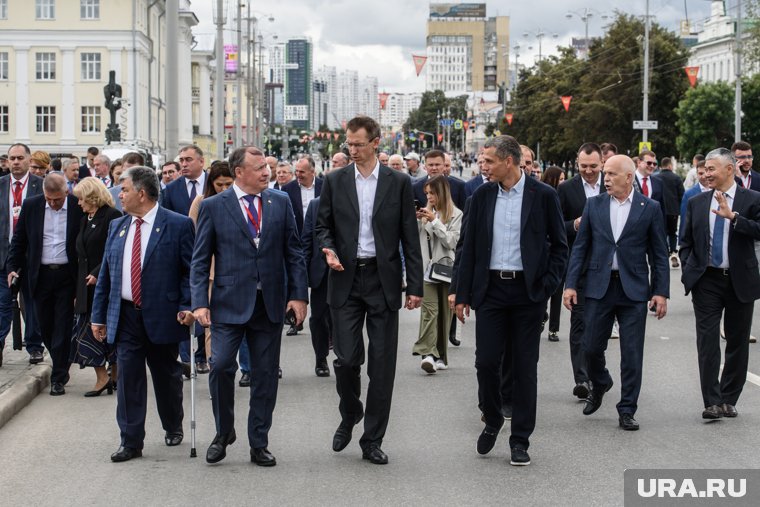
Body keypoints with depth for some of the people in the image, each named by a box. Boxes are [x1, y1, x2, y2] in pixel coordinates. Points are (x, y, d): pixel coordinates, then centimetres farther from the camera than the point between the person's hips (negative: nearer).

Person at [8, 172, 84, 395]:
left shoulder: (79, 208, -8)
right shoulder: (31, 206, -1)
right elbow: (19, 239, 9)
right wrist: (13, 267, 1)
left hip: (67, 275, -3)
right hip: (41, 275, 3)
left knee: (62, 328, -2)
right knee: (46, 327, 10)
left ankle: (58, 378, 4)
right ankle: (62, 366, 29)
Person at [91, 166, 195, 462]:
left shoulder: (178, 225, -5)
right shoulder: (117, 227, 11)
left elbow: (192, 270, -6)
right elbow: (105, 273, 13)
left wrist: (187, 306, -17)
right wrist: (99, 316, 11)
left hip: (162, 315, -3)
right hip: (125, 316, 4)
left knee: (167, 376, 12)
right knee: (128, 378, -1)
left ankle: (173, 428, 33)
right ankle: (131, 441, 3)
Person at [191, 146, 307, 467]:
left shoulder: (280, 202, 8)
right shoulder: (213, 206, 0)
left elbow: (293, 252, 9)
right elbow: (200, 260, 1)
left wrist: (299, 294, 1)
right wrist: (200, 302, -9)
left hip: (270, 304, 3)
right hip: (230, 303, -2)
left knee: (265, 376, 5)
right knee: (221, 366, -13)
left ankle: (259, 444, 16)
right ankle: (224, 432, 10)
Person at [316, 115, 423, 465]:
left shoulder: (398, 183, 2)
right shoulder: (335, 181, 5)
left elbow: (410, 237, 3)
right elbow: (323, 225, 11)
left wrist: (415, 286, -1)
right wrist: (329, 249, -12)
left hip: (383, 281, 0)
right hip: (346, 279, 0)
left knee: (382, 364, 1)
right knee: (346, 358, -5)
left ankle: (372, 441, 11)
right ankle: (349, 415, 25)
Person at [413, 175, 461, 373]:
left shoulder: (455, 214, 1)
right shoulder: (426, 212, 8)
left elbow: (451, 241, -8)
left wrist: (434, 221, -12)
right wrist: (415, 221, -6)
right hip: (426, 268, 1)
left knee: (444, 312, 7)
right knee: (429, 309, -12)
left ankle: (440, 355, 15)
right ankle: (427, 353, -22)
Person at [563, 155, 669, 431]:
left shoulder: (649, 208, 1)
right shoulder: (594, 204, 6)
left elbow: (659, 253, 3)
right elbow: (580, 247, 7)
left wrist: (661, 292, -4)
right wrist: (571, 284, -1)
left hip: (633, 289, -2)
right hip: (599, 287, 2)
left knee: (632, 354, 0)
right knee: (591, 347, 4)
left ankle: (627, 411, 11)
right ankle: (600, 384, 35)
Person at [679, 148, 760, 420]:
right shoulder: (696, 203, 7)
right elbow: (686, 242, 13)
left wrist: (732, 216, -26)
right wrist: (688, 272, 2)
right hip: (706, 282, 1)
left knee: (738, 343, 7)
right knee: (707, 342, -6)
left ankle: (728, 399, 19)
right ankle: (713, 402, -6)